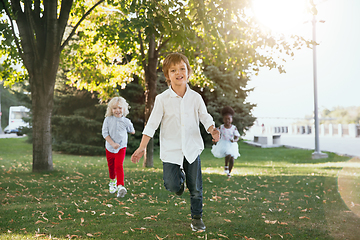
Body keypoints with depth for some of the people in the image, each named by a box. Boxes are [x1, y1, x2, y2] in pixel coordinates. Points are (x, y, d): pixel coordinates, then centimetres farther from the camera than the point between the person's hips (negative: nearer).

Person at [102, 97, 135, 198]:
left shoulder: (126, 121, -5)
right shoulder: (108, 120, -8)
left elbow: (132, 131, 17)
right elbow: (105, 133, -12)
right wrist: (113, 143, -20)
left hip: (121, 148, -2)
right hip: (109, 148, 2)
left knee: (119, 166, -18)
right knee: (111, 166, 16)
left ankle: (120, 186, -26)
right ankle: (112, 181, 43)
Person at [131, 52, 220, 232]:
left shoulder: (195, 97, -2)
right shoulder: (162, 99, -7)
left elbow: (205, 117, 5)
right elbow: (152, 124, -5)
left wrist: (213, 130, -16)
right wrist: (142, 147, -8)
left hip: (192, 148, 2)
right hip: (171, 150, -1)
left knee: (196, 188, 8)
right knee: (172, 187, -8)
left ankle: (197, 217, 29)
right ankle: (180, 176, 29)